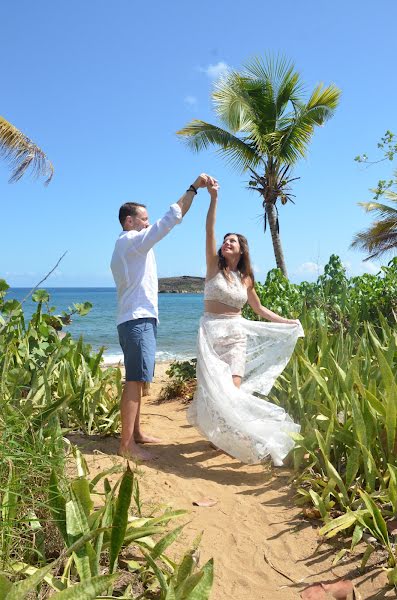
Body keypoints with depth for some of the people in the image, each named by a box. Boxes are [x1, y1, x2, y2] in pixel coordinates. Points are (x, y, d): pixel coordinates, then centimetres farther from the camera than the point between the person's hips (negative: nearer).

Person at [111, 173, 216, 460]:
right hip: (139, 319, -11)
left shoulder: (122, 247, 22)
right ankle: (127, 444, -11)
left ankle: (136, 432, 22)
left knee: (137, 379, 14)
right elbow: (171, 218, -17)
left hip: (135, 319, 11)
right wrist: (194, 187, -13)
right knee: (135, 380, -12)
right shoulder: (133, 241, -8)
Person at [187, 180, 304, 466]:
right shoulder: (214, 266, 3)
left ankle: (234, 435, 7)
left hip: (236, 333, 2)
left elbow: (260, 309, 20)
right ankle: (218, 433, 13)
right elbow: (209, 232, -10)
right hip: (212, 331, -2)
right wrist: (213, 198, -18)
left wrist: (287, 322, 17)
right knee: (215, 387, -5)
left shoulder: (246, 279, 10)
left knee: (234, 387, -7)